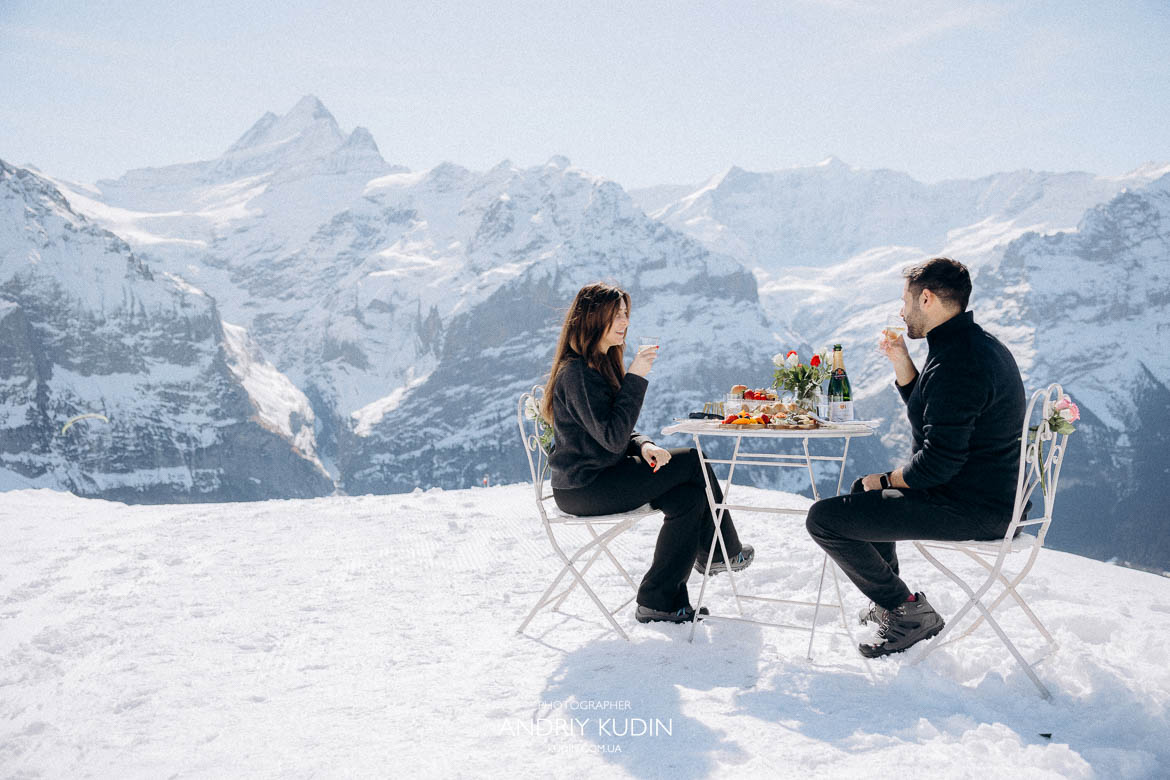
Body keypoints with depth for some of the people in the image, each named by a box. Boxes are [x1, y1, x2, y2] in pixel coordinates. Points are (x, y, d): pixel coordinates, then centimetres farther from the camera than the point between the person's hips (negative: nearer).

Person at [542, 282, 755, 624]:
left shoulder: (601, 363, 14)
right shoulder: (577, 372, -19)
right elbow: (613, 438, -25)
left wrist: (644, 446, -4)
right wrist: (635, 378, -24)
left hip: (598, 475, 9)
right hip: (583, 489, -9)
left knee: (689, 497, -8)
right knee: (693, 461, -6)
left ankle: (662, 601, -2)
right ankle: (724, 552, 12)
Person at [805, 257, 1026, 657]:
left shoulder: (956, 363, -25)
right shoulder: (980, 343, 10)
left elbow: (939, 461, -27)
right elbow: (929, 411, 21)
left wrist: (886, 481, -10)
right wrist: (901, 363, 7)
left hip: (968, 510, -11)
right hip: (988, 494, 11)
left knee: (823, 518, -12)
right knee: (865, 490, 31)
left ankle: (909, 612, 0)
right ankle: (886, 603, 37)